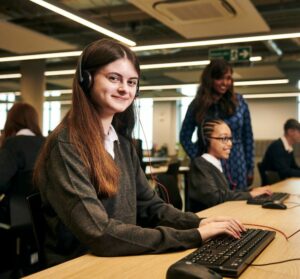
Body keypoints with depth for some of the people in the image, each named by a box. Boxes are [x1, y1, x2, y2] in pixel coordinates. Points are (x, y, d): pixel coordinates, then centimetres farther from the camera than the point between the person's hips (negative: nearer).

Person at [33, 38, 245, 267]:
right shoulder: (65, 147, -18)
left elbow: (149, 205, 9)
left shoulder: (122, 142, 6)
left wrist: (198, 223, -8)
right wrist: (193, 236, -23)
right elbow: (101, 235, -25)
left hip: (123, 260, 7)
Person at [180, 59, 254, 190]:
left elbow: (247, 137, 6)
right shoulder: (198, 105, -2)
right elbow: (185, 137, 5)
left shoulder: (239, 102, 2)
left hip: (237, 168, 1)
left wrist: (250, 168, 5)